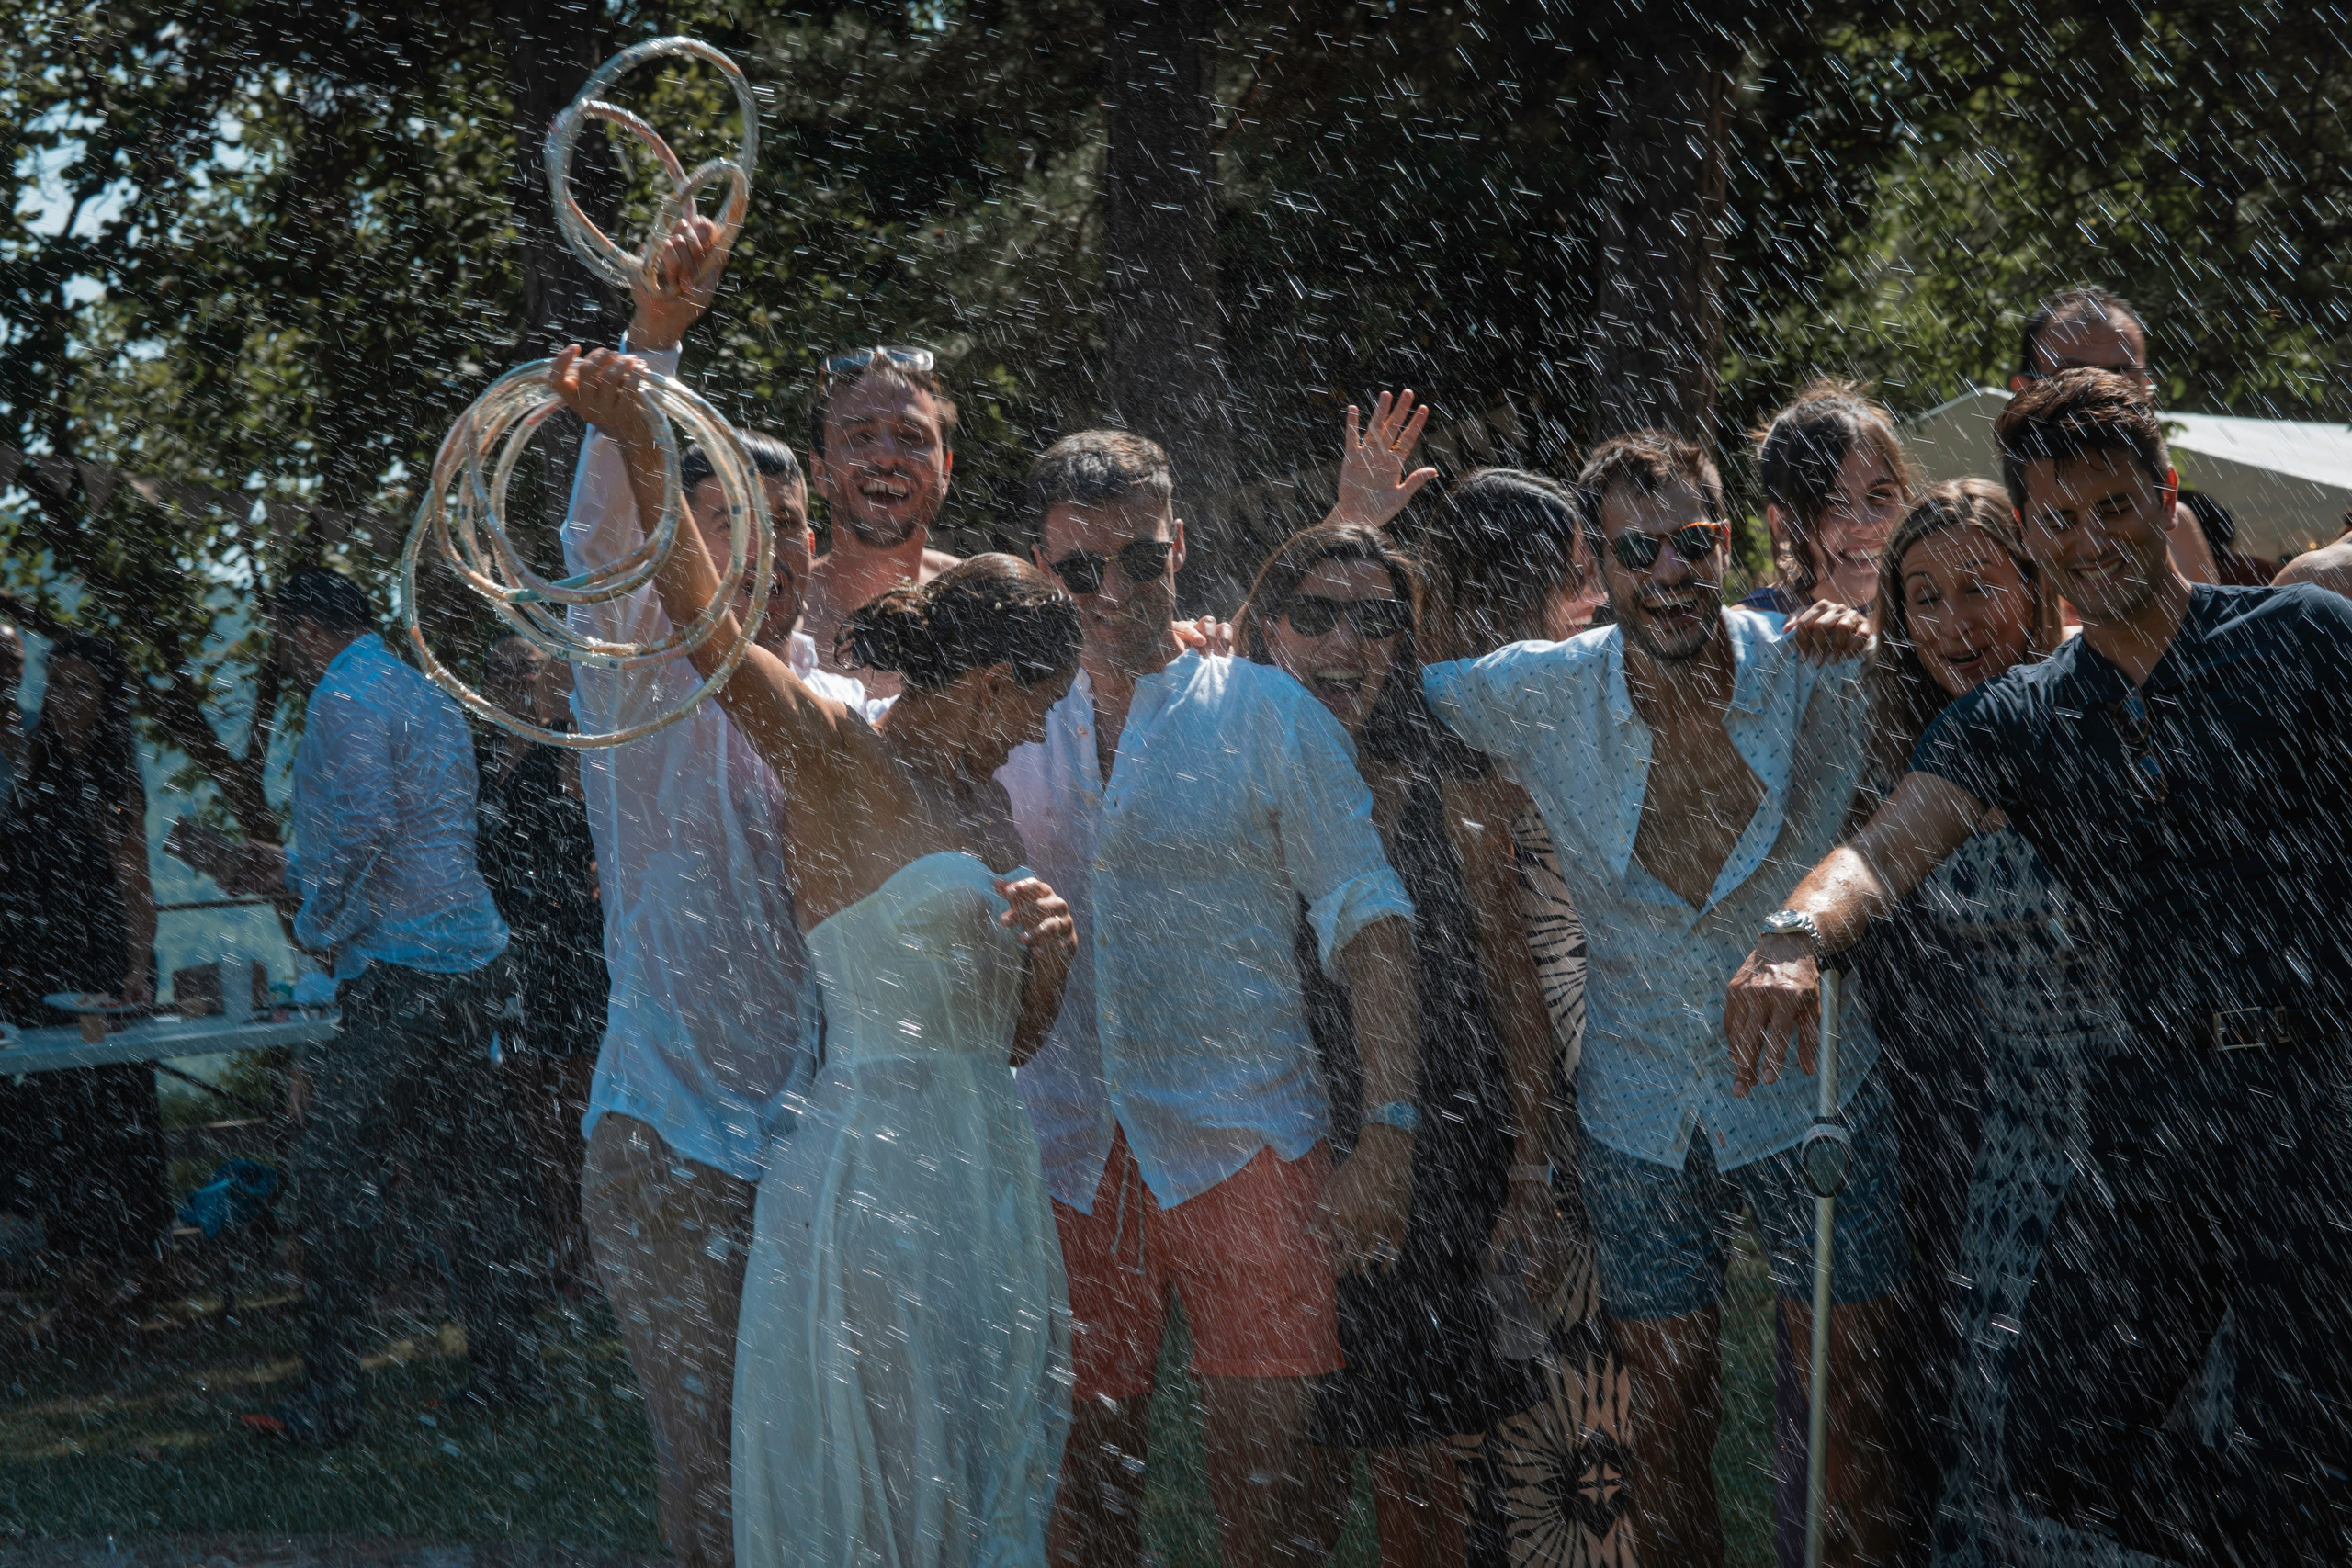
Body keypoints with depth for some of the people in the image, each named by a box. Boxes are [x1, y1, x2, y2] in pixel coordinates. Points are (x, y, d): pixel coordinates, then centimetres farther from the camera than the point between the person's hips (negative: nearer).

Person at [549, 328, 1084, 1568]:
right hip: (875, 1174, -8)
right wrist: (636, 447, -36)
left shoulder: (975, 795, 17)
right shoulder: (837, 763, -6)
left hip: (984, 1173, 8)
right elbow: (709, 631, -23)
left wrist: (1048, 952, 0)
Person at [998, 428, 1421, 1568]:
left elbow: (1367, 920, -2)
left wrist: (1389, 1132, -11)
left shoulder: (1267, 713, 2)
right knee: (1085, 1474, 6)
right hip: (1069, 1159, 3)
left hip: (1244, 1143, -3)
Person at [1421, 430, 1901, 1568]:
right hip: (1641, 1115, 1)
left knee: (1851, 1408, 3)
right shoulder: (1537, 696, -11)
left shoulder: (1812, 676, -15)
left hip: (1809, 1086, -1)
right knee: (1669, 1420, 8)